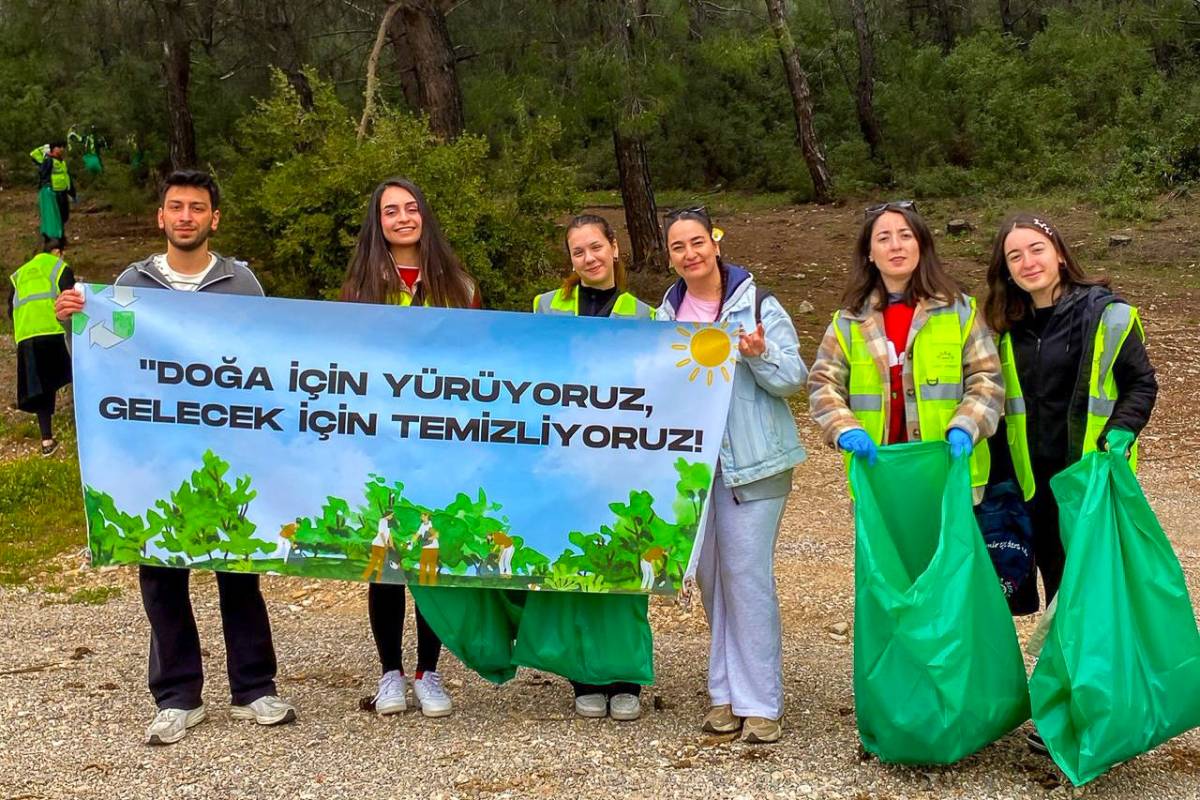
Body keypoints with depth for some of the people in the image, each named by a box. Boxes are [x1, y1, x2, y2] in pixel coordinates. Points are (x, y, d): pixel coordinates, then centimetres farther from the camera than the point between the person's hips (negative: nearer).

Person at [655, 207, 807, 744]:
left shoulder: (756, 304, -3)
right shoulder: (668, 313, 11)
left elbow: (794, 378, -7)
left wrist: (761, 354, -24)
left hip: (749, 461, -5)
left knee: (746, 574, -8)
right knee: (710, 575, 10)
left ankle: (759, 703, 0)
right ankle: (727, 692, 22)